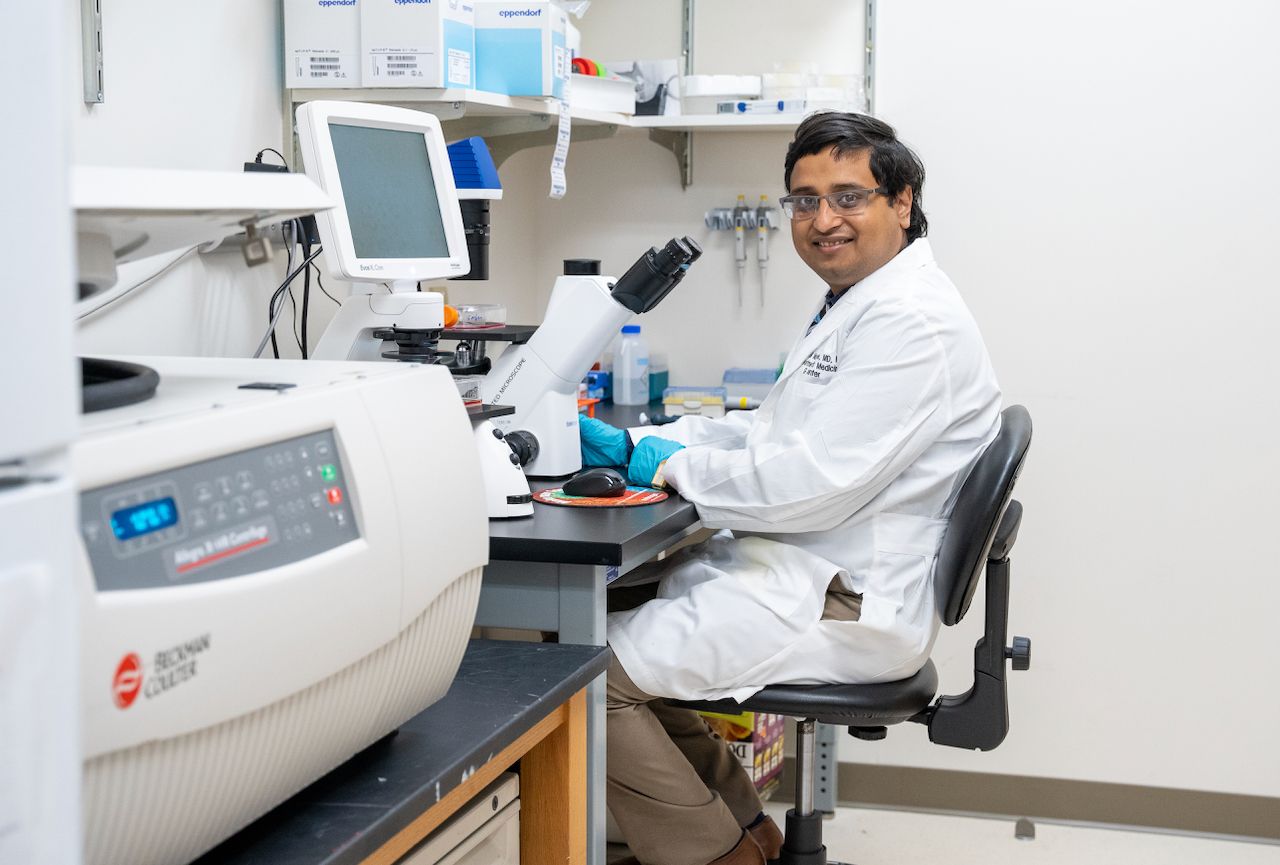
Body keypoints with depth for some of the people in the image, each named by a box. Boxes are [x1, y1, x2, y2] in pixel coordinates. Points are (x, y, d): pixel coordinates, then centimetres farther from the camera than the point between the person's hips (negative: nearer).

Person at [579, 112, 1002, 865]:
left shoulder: (913, 322, -19)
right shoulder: (855, 304, 16)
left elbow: (812, 485, -25)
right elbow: (769, 433, 19)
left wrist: (672, 466, -12)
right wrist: (632, 444, 7)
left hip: (844, 606, -11)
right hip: (801, 570, 11)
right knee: (609, 601, 16)